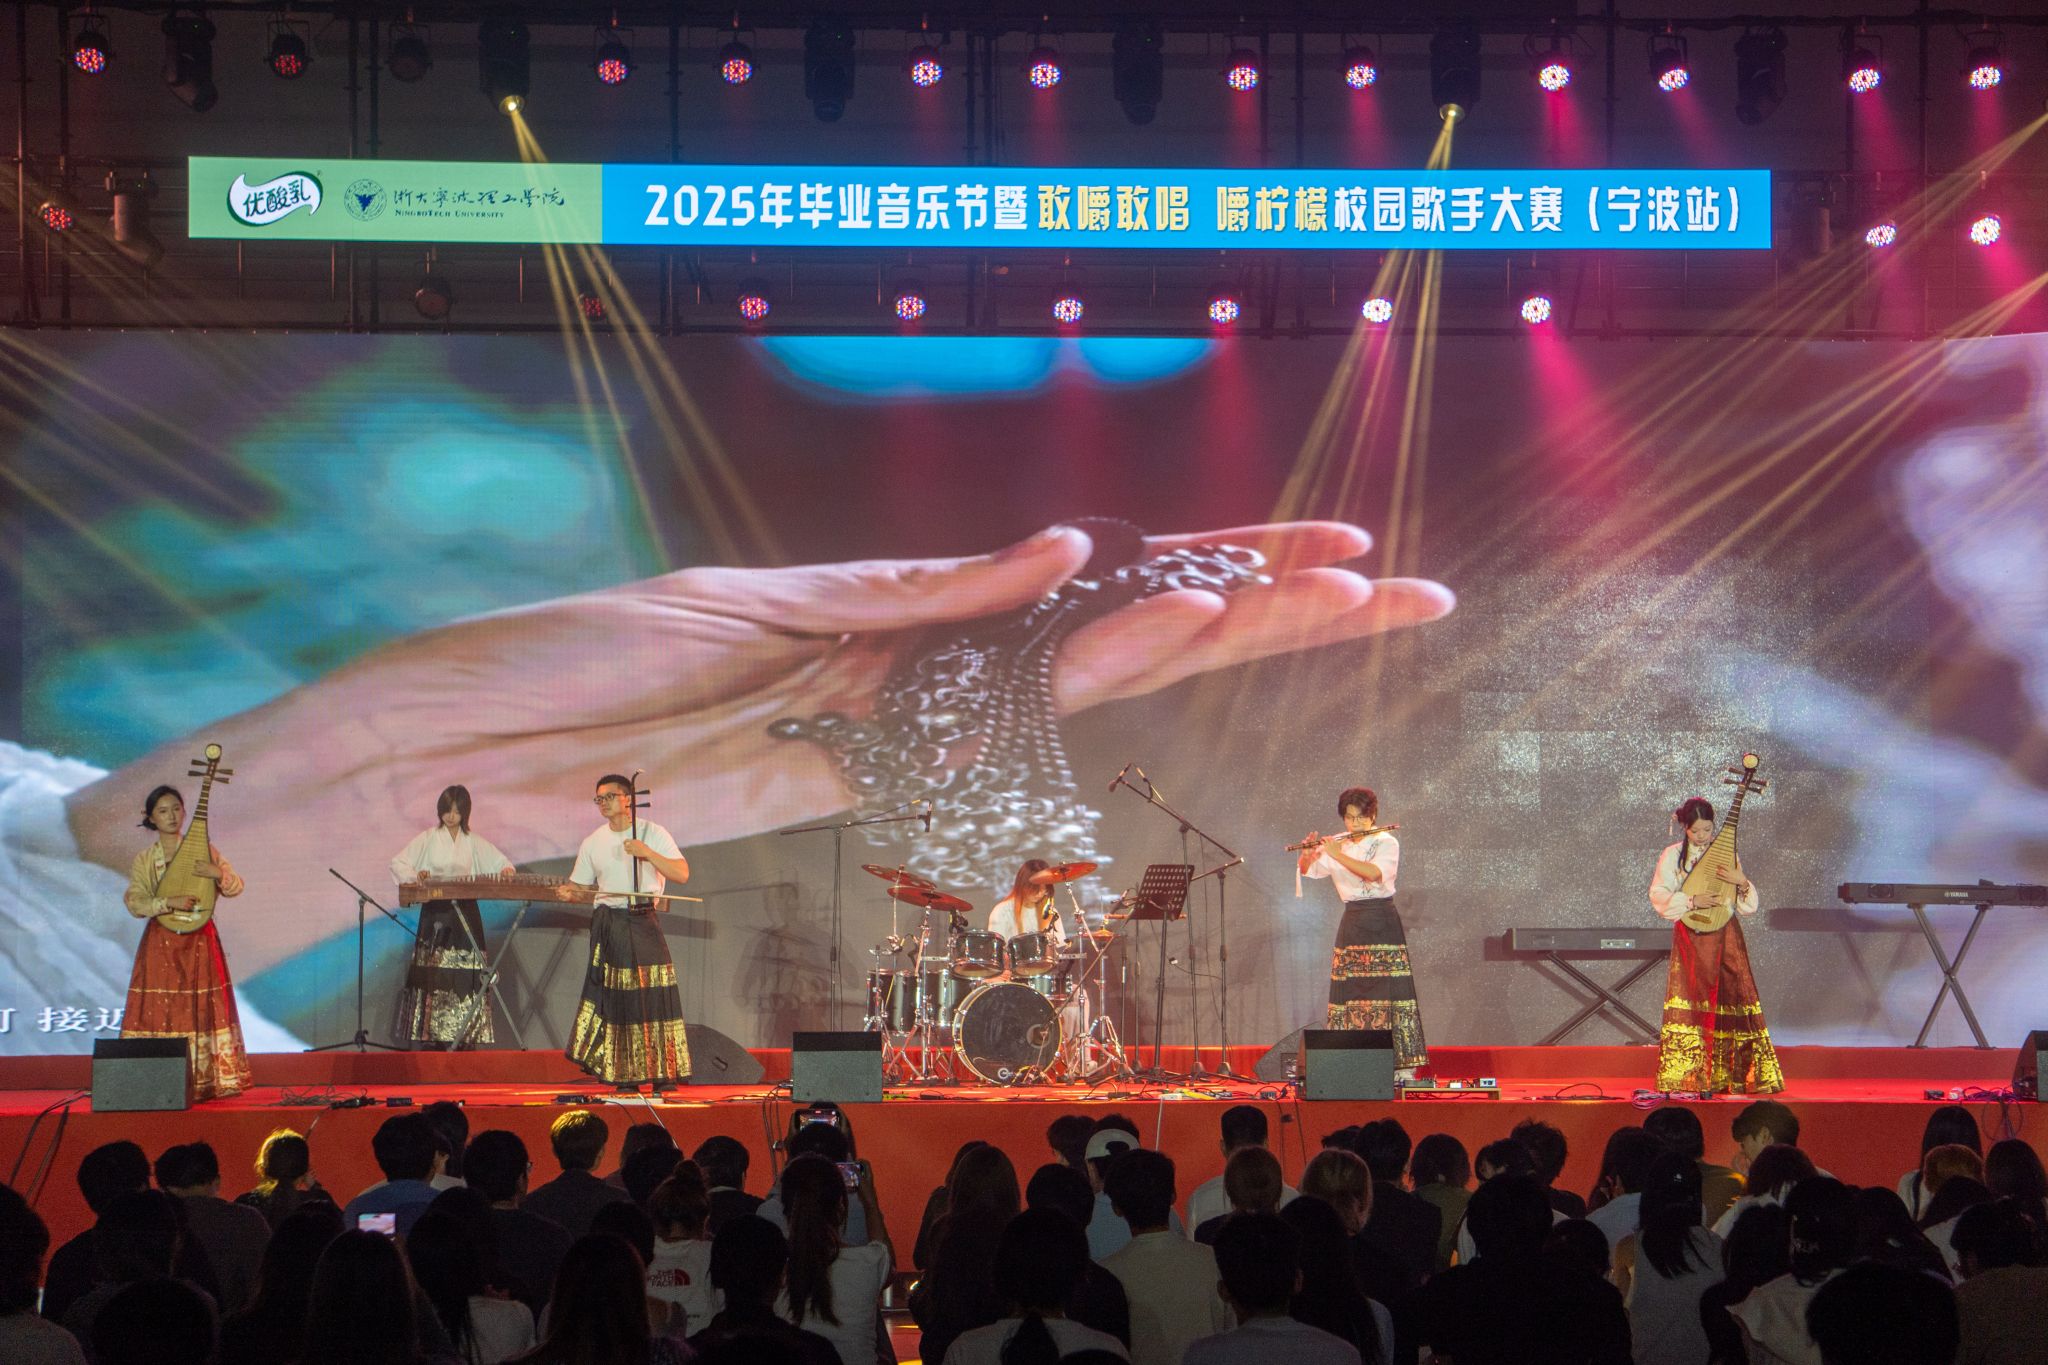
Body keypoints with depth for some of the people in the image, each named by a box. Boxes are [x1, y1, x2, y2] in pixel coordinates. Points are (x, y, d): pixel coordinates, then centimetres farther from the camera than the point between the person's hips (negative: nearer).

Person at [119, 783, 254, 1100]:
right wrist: (170, 902, -20)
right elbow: (134, 902, -6)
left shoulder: (203, 850, 6)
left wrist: (218, 873, -17)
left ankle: (203, 1082, 0)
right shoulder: (143, 860, 4)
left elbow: (236, 887, 3)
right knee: (160, 1012, -5)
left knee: (202, 1010, -1)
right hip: (161, 943, -1)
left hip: (200, 942, 1)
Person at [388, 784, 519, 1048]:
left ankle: (463, 1038, 1)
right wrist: (414, 875, -21)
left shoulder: (474, 842, 9)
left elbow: (501, 863, 14)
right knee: (434, 975, -6)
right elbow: (397, 863, -1)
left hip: (465, 915, 2)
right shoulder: (428, 839, 4)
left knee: (465, 977, -2)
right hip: (435, 912, -2)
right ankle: (432, 1037, -4)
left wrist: (507, 870, -10)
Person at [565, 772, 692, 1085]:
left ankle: (662, 1073, -5)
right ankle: (622, 1077, -1)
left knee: (652, 991, -9)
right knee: (612, 997, -5)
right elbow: (579, 887, 16)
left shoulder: (654, 834, 1)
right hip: (607, 925, 2)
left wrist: (648, 853, -20)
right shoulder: (593, 843, 12)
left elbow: (682, 874, -8)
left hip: (643, 921, -2)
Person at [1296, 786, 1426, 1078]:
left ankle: (1403, 1067, -11)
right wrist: (1308, 853, -12)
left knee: (1389, 993, -10)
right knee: (1350, 996, 1)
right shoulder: (1336, 844, 9)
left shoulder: (1387, 843, -4)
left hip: (1382, 923, -5)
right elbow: (1306, 871, 10)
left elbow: (1376, 873, -22)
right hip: (1351, 925, 5)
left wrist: (1337, 855, -24)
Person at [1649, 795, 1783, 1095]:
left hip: (1726, 937, 2)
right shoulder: (1672, 857, 4)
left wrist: (1742, 882, -11)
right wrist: (1692, 901, -18)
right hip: (1691, 938, -2)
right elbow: (1659, 897, -6)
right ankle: (1687, 1078, -8)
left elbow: (1749, 905, 10)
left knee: (1733, 998, -3)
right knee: (1690, 1003, -8)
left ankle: (1732, 1077, 1)